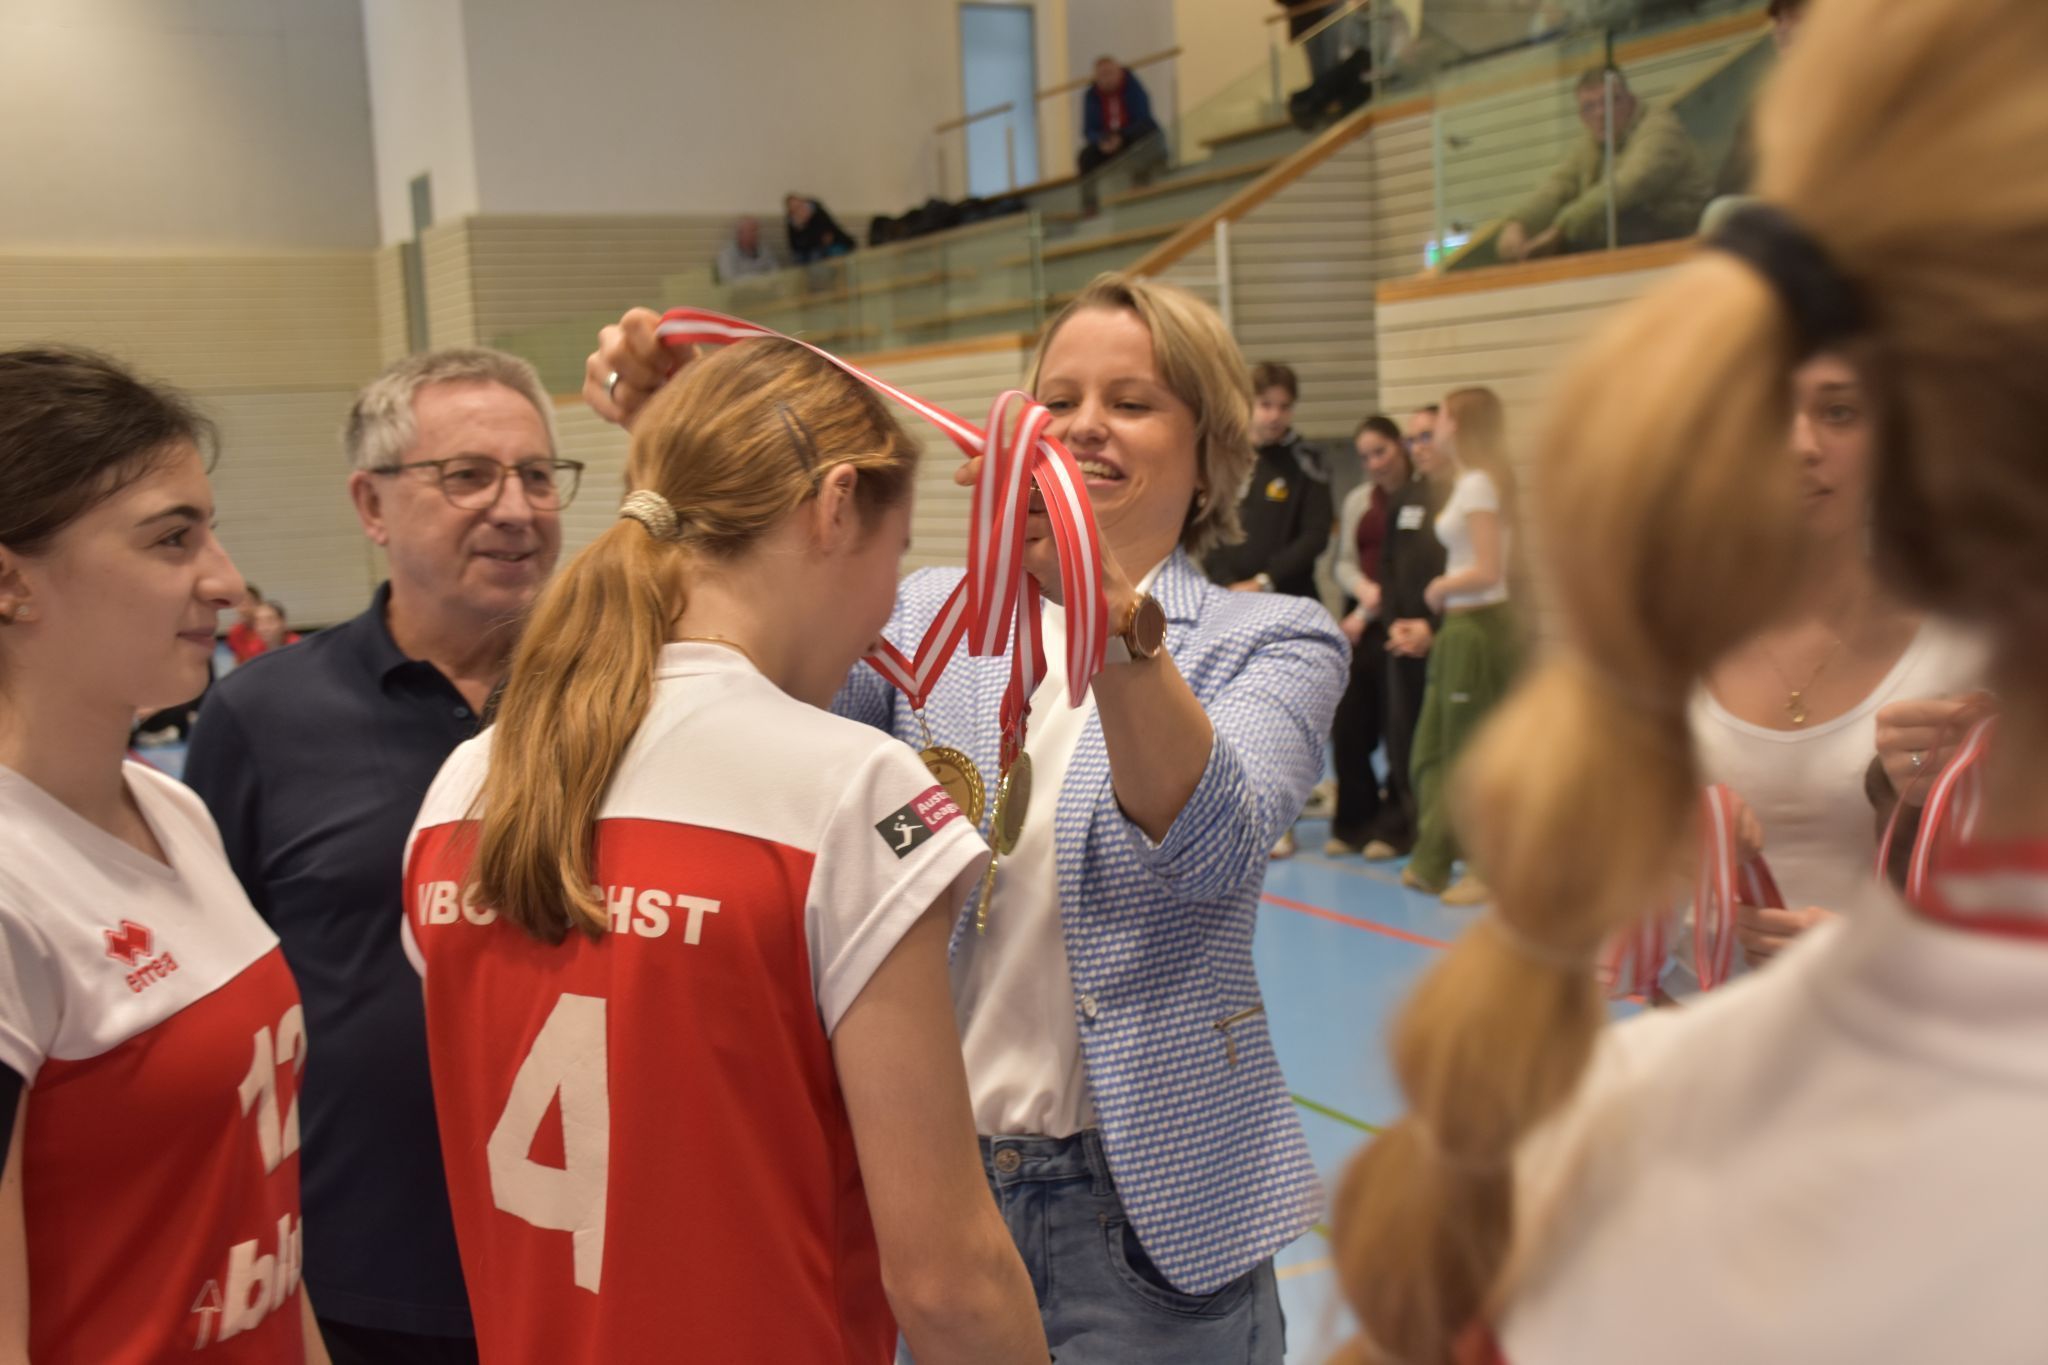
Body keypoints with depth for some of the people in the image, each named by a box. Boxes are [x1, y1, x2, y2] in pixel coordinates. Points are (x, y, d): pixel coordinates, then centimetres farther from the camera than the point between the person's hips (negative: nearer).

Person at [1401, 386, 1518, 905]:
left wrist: (1440, 588, -7)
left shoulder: (1478, 484, -16)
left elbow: (1487, 571, -24)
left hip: (1479, 627, -10)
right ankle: (1433, 862, 23)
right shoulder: (1471, 482, 13)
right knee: (1434, 748, 14)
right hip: (1462, 628, 10)